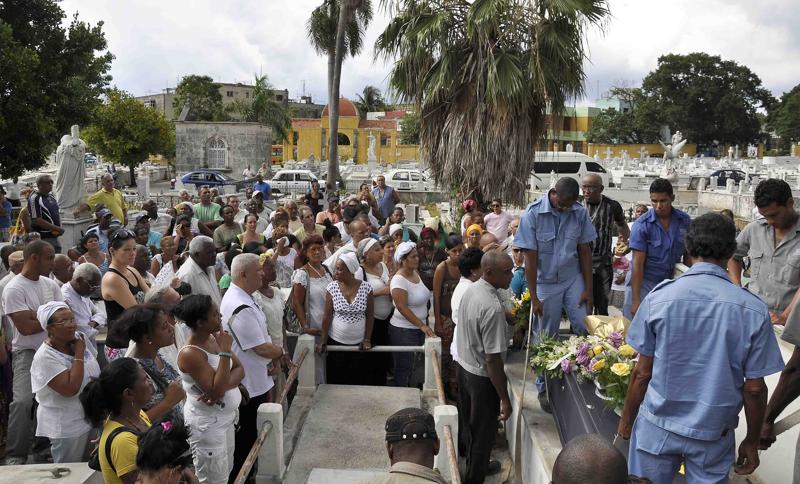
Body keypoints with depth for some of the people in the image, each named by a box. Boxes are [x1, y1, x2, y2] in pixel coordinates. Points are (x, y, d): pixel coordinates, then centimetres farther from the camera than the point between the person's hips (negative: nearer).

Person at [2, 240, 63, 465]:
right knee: (23, 401, -19)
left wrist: (35, 315, -10)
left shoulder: (50, 284, 8)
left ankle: (43, 447, 20)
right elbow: (25, 327, -18)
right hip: (27, 352, -6)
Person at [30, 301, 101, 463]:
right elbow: (70, 389, -30)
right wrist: (79, 354, -23)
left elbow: (97, 370, 12)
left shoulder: (81, 338, -2)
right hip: (67, 427, -6)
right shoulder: (45, 357, -21)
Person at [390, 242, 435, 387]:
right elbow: (402, 308, -22)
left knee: (411, 366, 17)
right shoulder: (399, 280, -20)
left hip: (419, 328, 8)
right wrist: (422, 326, -22)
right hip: (404, 330, -8)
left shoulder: (415, 274, 6)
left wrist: (424, 325, 16)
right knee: (404, 369, 3)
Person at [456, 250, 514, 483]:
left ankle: (474, 464, 48)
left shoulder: (471, 289, -4)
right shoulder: (493, 307, -31)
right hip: (482, 376, -9)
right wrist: (504, 399, -21)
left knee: (469, 425, 27)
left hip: (464, 365, 9)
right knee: (482, 433, 12)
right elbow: (492, 359, -28)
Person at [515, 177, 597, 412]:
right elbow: (531, 257, -13)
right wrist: (534, 297, -12)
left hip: (573, 279, 3)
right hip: (546, 282, -2)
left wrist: (588, 289, -1)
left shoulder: (580, 212, -6)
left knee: (585, 328, -7)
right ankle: (544, 388, 23)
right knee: (546, 338, 6)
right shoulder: (533, 214, -15)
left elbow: (585, 251, 1)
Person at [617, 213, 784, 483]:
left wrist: (627, 419, 7)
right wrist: (752, 442, 9)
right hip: (713, 433, 1)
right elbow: (754, 388, -4)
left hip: (658, 424, 0)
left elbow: (642, 372, -6)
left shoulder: (659, 298, -11)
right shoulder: (754, 310, -10)